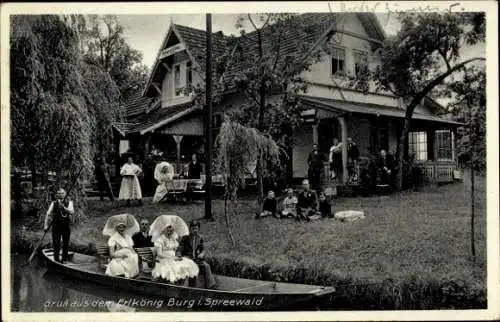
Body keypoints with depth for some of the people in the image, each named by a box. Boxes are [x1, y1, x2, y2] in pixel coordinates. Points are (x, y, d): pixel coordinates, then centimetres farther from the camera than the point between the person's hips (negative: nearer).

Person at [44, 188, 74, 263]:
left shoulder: (69, 202, 0)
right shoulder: (54, 203, 3)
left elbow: (72, 212, -15)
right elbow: (48, 214, 3)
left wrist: (64, 208, -30)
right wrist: (46, 225, -3)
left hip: (66, 225, 0)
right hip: (56, 225, 0)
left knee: (66, 243, 7)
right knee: (56, 243, -4)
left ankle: (64, 259, 21)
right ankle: (56, 258, 11)